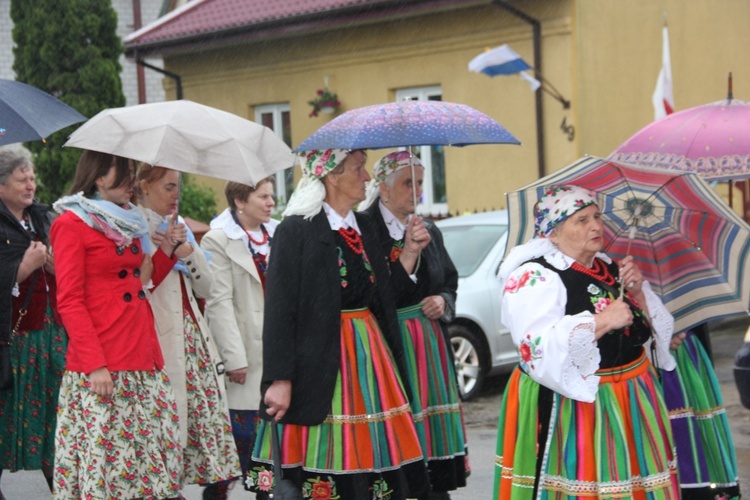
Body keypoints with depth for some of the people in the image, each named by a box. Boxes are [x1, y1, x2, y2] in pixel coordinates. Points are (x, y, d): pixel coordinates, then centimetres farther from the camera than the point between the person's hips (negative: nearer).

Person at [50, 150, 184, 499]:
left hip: (144, 362, 7)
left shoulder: (128, 222, 18)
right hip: (100, 371, -7)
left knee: (153, 460, 3)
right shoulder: (72, 223, -2)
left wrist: (168, 249, 9)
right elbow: (69, 302, -9)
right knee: (102, 463, -7)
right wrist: (95, 364, -16)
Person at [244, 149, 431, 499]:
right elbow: (279, 311, -13)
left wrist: (410, 251, 4)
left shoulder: (364, 227, 13)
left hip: (369, 357, 7)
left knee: (373, 454, 5)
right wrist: (280, 379, -18)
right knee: (325, 464, -3)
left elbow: (383, 297, 14)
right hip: (321, 363, -6)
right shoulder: (296, 231, -9)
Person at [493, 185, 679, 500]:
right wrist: (601, 322, -23)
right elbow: (540, 351, -25)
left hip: (631, 406, 7)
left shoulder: (609, 269, 11)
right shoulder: (534, 278, -12)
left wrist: (637, 292, -2)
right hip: (571, 409, -7)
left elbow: (658, 331, 15)